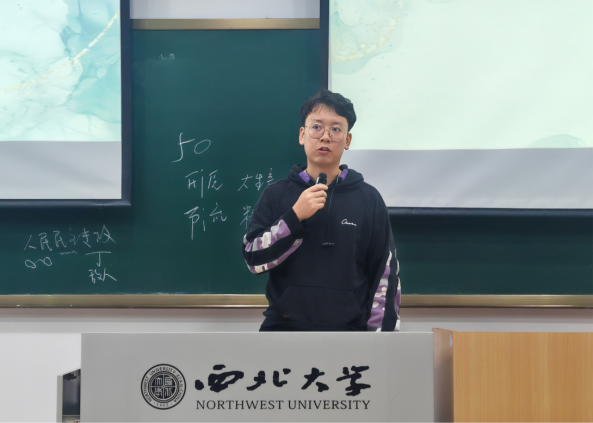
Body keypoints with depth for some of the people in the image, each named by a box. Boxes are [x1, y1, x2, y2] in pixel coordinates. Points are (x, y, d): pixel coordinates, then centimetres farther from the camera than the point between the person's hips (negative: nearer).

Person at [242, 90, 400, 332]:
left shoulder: (368, 199, 3)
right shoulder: (276, 194, 3)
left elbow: (385, 275, 4)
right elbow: (254, 260, -4)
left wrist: (381, 332, -2)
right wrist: (295, 217, -15)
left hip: (349, 329, 1)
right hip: (284, 327, 0)